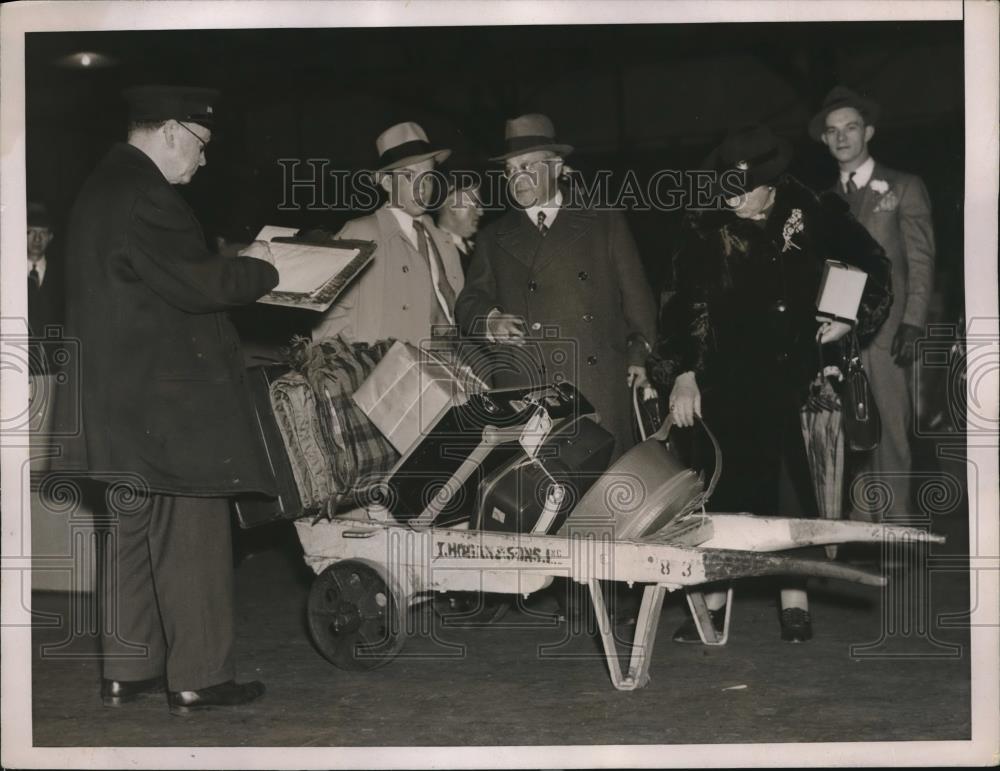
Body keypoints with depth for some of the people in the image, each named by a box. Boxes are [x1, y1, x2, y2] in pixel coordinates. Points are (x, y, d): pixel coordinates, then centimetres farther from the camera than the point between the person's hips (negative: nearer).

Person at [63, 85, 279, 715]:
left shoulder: (100, 190, 16)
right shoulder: (144, 196, -17)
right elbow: (192, 285, -22)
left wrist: (231, 270, 12)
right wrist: (257, 269, -7)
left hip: (120, 403, 10)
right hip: (171, 399, -10)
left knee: (134, 533, 15)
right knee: (193, 536, -3)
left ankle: (127, 671, 22)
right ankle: (198, 678, 3)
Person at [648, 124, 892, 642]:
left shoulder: (813, 216, 1)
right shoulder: (705, 230, -2)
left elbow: (872, 265, 15)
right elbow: (686, 304, -6)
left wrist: (851, 319, 5)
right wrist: (681, 373, -14)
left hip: (792, 373, 0)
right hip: (725, 378, 0)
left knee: (788, 479, -5)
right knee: (724, 480, -3)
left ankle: (794, 598, 5)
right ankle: (714, 597, 5)